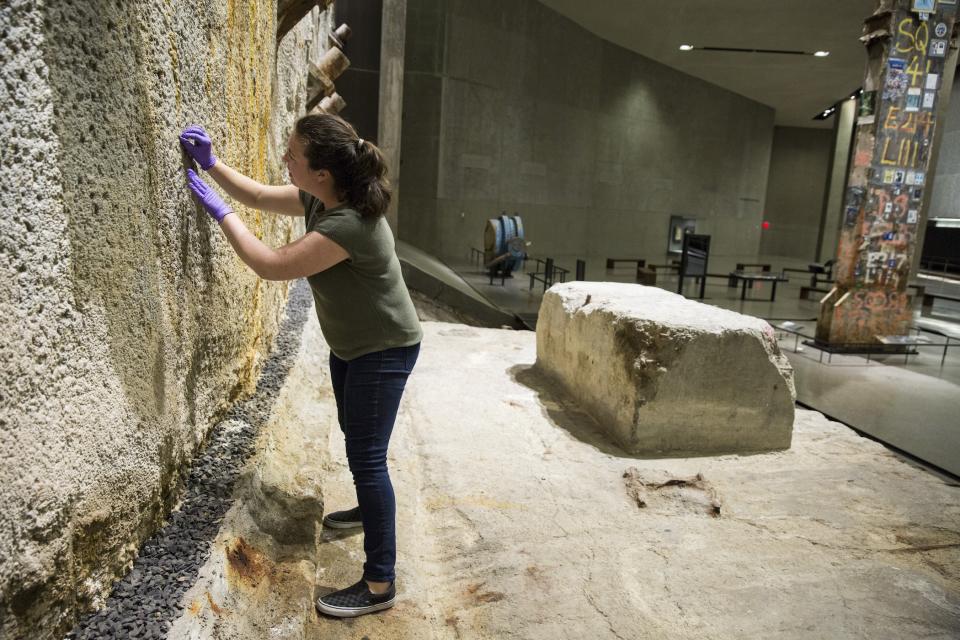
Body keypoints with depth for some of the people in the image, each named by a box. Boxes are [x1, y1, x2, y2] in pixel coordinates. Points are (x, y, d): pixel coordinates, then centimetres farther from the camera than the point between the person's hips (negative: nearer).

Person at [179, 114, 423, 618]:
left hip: (384, 352, -9)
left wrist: (220, 211, -17)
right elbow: (258, 196, 11)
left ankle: (379, 584, 6)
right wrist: (211, 163, 0)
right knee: (353, 434, 25)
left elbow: (270, 266, -27)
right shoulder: (318, 199, -6)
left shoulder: (349, 224, -34)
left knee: (367, 456, -6)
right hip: (349, 345, 10)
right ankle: (370, 509, 51)